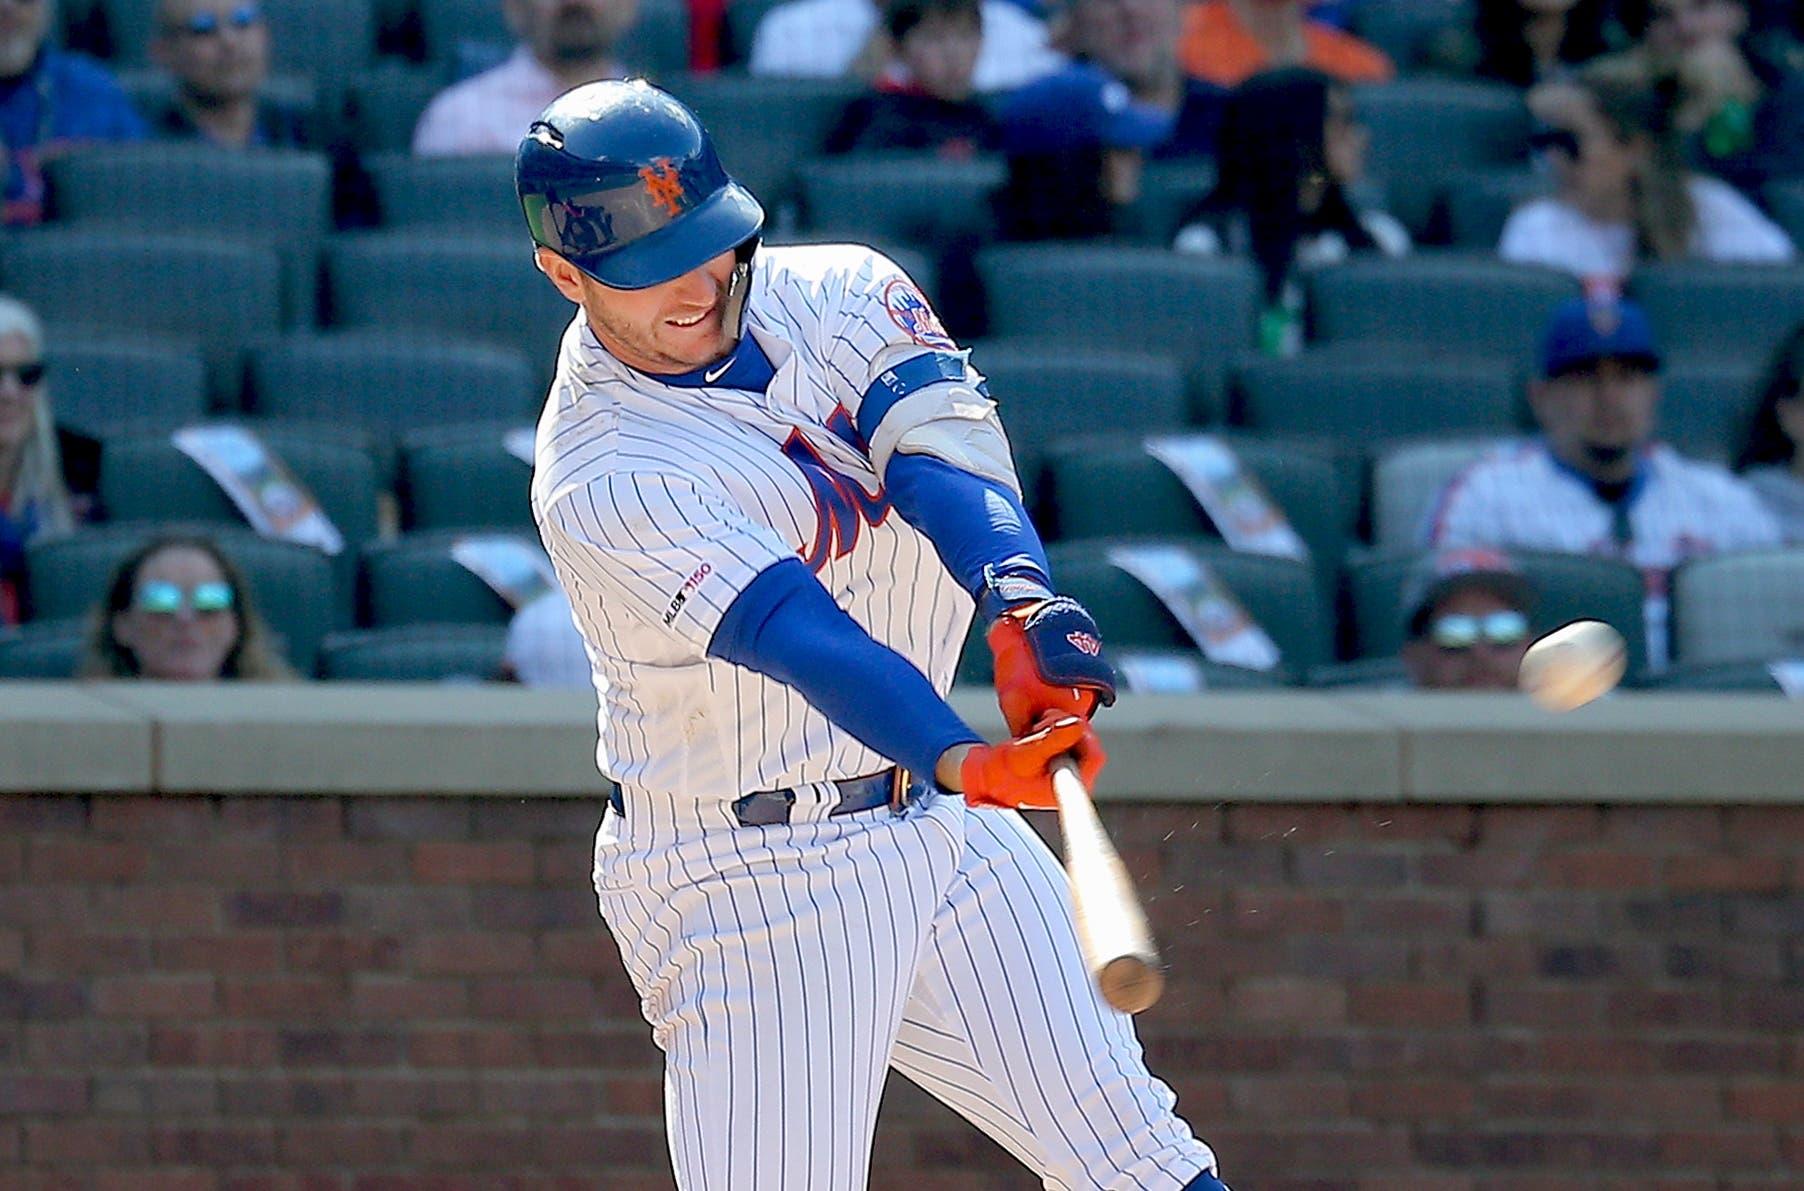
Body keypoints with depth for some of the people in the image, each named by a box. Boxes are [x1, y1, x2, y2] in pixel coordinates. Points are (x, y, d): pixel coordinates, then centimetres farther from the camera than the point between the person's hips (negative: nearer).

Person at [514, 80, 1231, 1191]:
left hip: (942, 828, 6)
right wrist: (960, 760, -49)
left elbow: (945, 448, -20)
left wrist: (1022, 602, -41)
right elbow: (800, 636, -33)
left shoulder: (835, 295, -1)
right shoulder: (599, 483, -20)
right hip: (752, 878, -6)